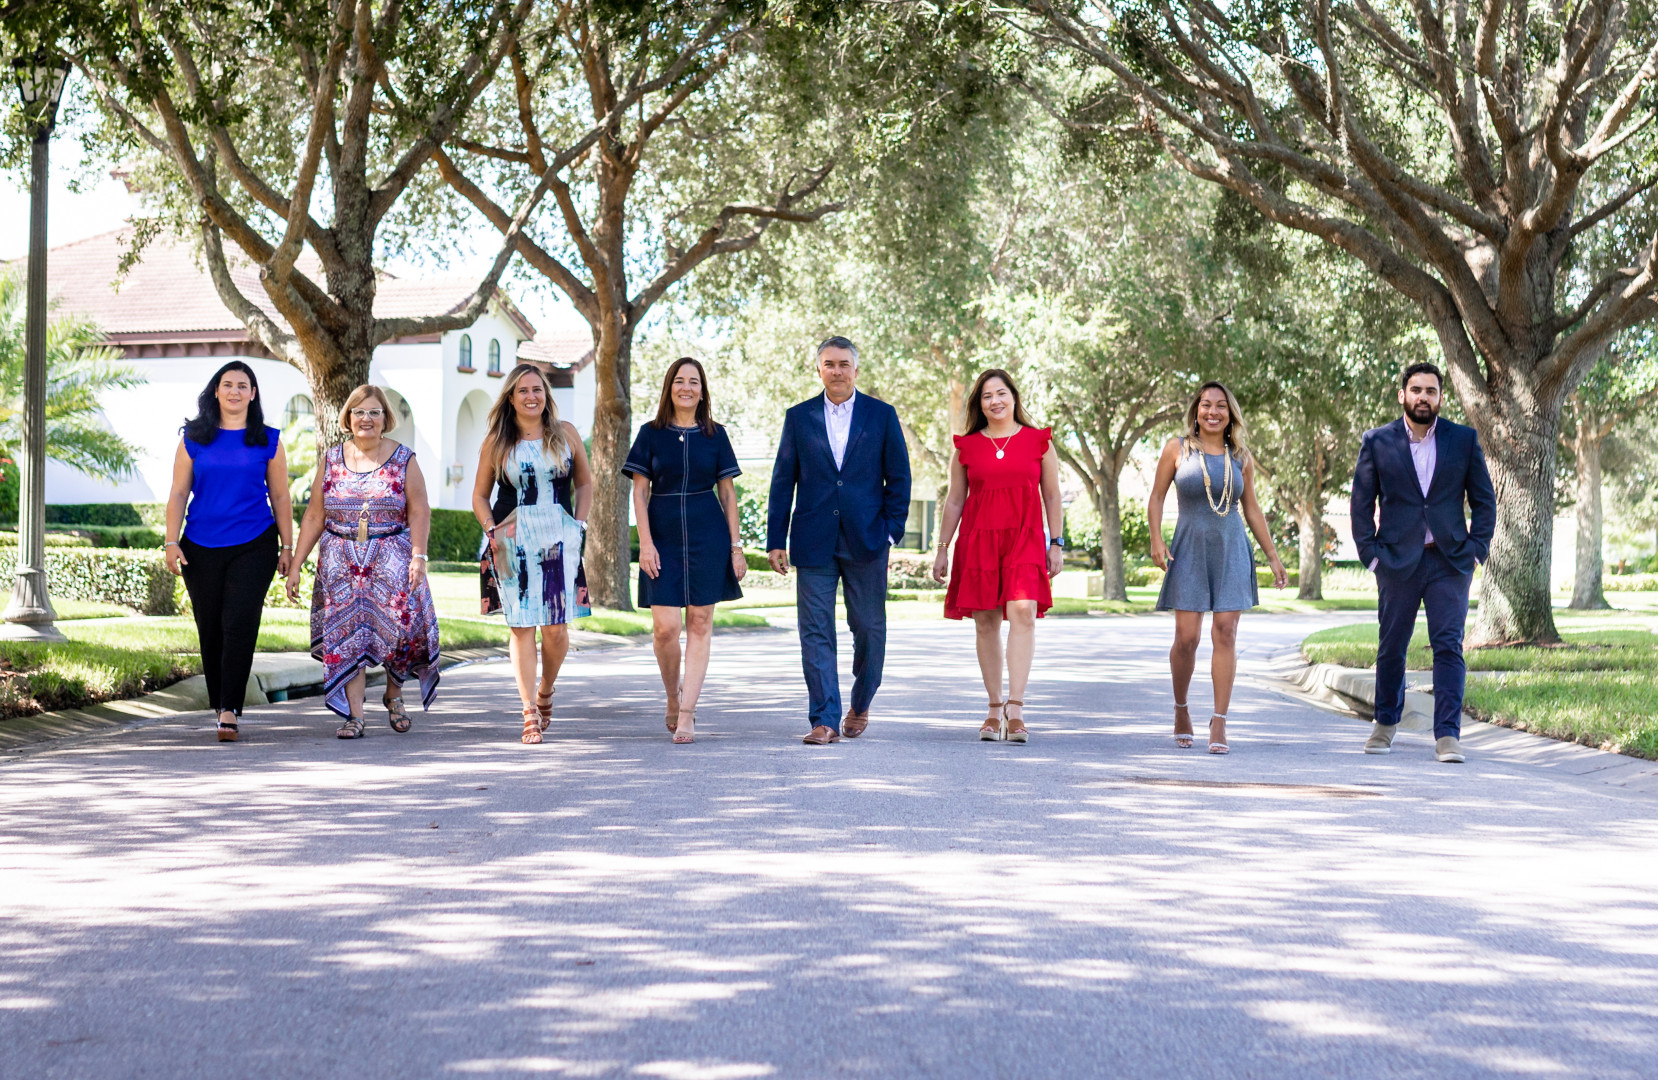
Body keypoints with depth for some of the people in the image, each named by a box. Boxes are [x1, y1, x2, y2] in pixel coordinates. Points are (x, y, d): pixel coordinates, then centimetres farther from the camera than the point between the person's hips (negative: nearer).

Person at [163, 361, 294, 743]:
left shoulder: (268, 441, 7)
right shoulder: (194, 439, 7)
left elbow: (280, 498, 9)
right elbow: (178, 493, 7)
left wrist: (287, 547, 5)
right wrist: (172, 543, -2)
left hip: (254, 546, -1)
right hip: (201, 549, 1)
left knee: (239, 625, -13)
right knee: (210, 630, 5)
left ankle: (230, 712, -13)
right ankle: (218, 707, 19)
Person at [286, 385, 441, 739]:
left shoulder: (403, 459, 2)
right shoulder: (331, 460, 7)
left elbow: (419, 512, -3)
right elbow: (314, 517, 7)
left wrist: (419, 556, -15)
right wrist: (295, 565, 3)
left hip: (392, 560, -2)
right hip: (341, 561, 2)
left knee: (399, 624, -8)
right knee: (346, 633, -5)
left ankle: (394, 693, 20)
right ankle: (354, 715, -3)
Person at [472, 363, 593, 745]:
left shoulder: (565, 434, 9)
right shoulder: (496, 441, 6)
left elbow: (584, 482, 17)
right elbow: (480, 495, 12)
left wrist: (578, 523, 6)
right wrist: (491, 531, -2)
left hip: (560, 538, 1)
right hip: (514, 540, -1)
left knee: (556, 626, -4)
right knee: (521, 625, -5)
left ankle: (545, 691, 24)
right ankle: (530, 714, 1)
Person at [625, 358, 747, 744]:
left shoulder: (714, 435, 7)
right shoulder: (652, 434, 5)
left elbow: (727, 493, 8)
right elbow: (640, 491, 2)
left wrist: (736, 546, 3)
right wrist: (645, 542, -8)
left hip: (707, 536, 1)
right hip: (663, 535, -1)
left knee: (699, 625, -2)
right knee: (665, 626, -8)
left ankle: (687, 713, 1)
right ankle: (673, 696, 18)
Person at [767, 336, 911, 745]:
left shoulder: (882, 415, 4)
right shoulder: (799, 417, 7)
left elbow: (898, 478, 6)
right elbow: (783, 481, 7)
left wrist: (891, 530, -2)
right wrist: (776, 539, 2)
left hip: (865, 542, 0)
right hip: (814, 542, 0)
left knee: (869, 628, 6)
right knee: (815, 631, -5)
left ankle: (860, 706, 28)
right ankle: (825, 720, -3)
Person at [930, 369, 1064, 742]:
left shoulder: (1038, 441, 7)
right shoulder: (967, 446, 9)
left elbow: (1052, 497, 9)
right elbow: (954, 500, 13)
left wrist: (1056, 544, 4)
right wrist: (942, 549, 10)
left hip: (1025, 539, -1)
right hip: (978, 540, 2)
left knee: (1023, 612, -19)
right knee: (985, 622, 2)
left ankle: (1015, 709, -22)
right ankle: (995, 709, 13)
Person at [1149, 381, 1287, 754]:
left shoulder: (1240, 457, 8)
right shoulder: (1178, 448, 3)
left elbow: (1252, 509, 14)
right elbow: (1157, 498, 5)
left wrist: (1272, 555, 11)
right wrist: (1156, 541, -9)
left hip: (1232, 552, 1)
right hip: (1190, 551, -1)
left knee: (1225, 634, -6)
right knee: (1187, 637, -4)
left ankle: (1219, 723, -4)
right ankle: (1181, 708, 20)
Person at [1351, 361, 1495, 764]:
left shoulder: (1464, 440, 5)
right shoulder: (1377, 442, 3)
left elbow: (1484, 500, 9)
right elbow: (1362, 503, 6)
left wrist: (1475, 550, -1)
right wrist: (1370, 554, -2)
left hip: (1450, 560, 0)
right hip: (1397, 560, 0)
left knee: (1449, 646, -8)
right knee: (1391, 647, 8)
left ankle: (1447, 736, -8)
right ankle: (1386, 723, 28)